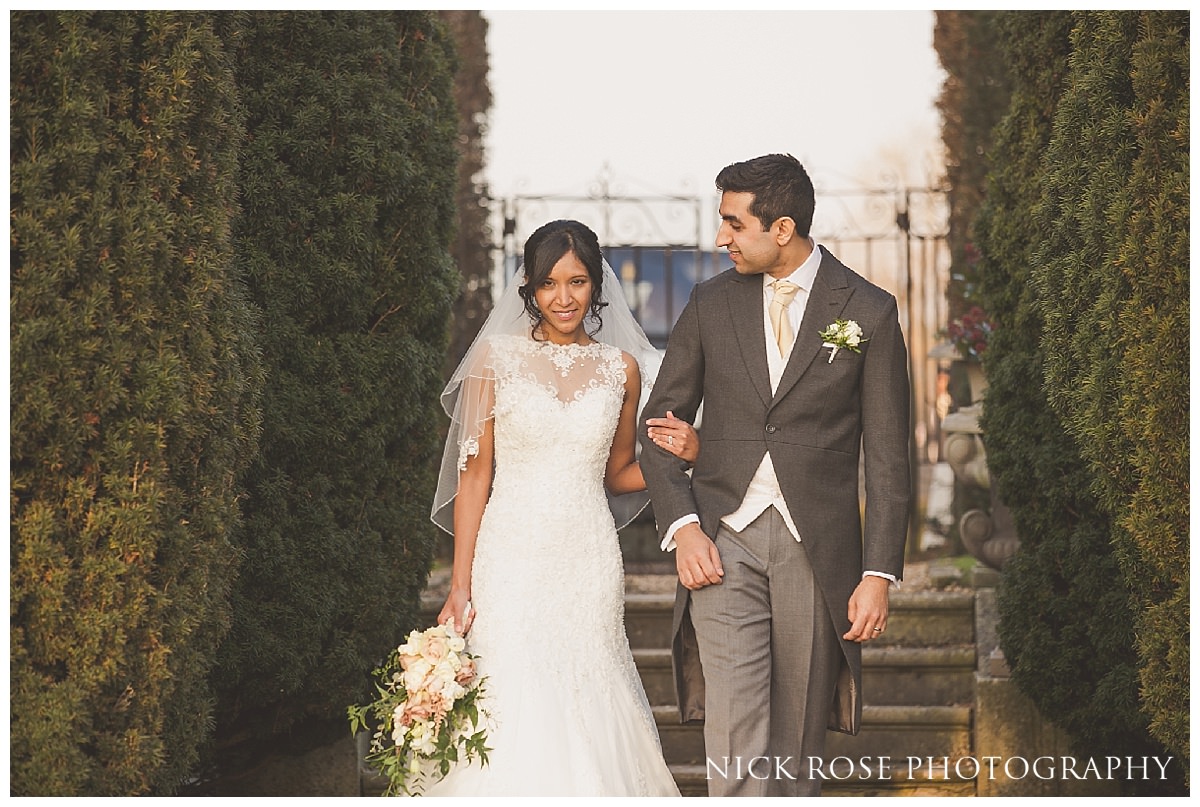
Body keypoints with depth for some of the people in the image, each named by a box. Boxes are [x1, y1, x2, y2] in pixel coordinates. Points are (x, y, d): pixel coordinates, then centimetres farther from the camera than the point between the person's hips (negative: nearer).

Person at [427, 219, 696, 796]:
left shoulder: (621, 367, 7)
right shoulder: (497, 357, 0)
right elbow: (475, 475, -1)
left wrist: (681, 454, -3)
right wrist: (459, 587, -6)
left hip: (589, 562, 2)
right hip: (510, 559, -2)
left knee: (588, 710, 3)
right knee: (512, 714, -5)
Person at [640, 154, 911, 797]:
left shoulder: (868, 312, 0)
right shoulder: (711, 303, 7)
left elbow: (887, 458, 1)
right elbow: (659, 424, 11)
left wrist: (879, 574, -5)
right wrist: (682, 524, -5)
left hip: (817, 549, -1)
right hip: (724, 544, 1)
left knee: (797, 750, 7)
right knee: (734, 749, -10)